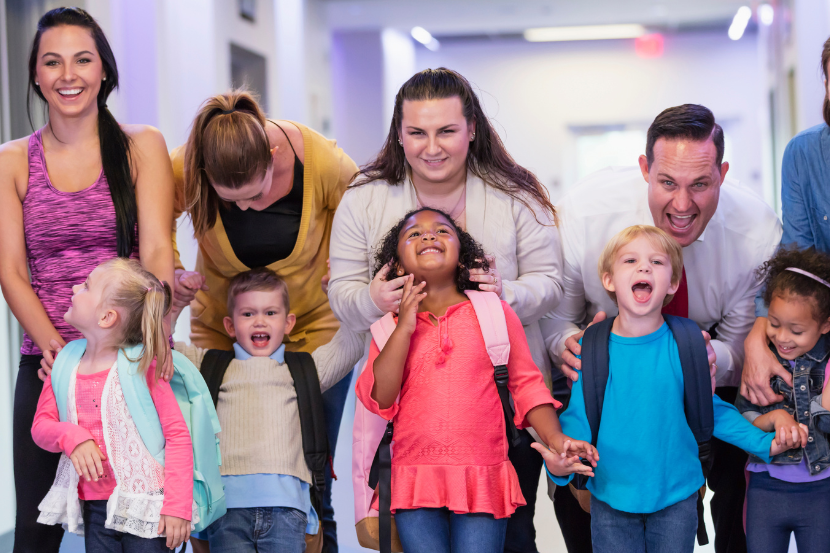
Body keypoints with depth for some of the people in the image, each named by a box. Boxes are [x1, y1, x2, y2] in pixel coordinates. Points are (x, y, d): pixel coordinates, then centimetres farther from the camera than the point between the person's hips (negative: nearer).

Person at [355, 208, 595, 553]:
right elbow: (378, 400, -2)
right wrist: (405, 326, -5)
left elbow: (526, 384, 8)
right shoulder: (391, 328, 11)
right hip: (416, 483, 1)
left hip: (483, 479, -1)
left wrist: (555, 440, -7)